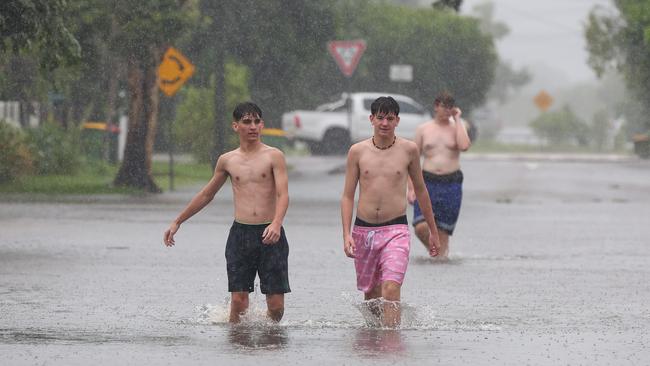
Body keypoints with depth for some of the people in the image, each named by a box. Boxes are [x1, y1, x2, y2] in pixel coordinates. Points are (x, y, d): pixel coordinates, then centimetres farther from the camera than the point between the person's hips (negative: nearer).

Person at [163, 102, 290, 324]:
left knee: (276, 304, -4)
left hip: (270, 235, -2)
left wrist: (276, 224, -30)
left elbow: (283, 195, -10)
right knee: (238, 301, -7)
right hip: (240, 233, 2)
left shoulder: (274, 156, 1)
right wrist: (177, 222, 28)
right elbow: (206, 195, 24)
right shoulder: (227, 161, 11)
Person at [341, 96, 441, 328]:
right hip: (363, 229, 2)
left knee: (391, 287, -20)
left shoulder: (408, 150, 2)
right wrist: (346, 234, -7)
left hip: (396, 229, -2)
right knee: (370, 292, 12)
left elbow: (420, 190, 14)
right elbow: (348, 196, 4)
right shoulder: (357, 151, 2)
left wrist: (433, 231, 19)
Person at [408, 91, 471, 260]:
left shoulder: (458, 127, 7)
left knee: (443, 228, -1)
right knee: (421, 227, -14)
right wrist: (411, 188, 0)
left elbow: (464, 146, -16)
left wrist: (457, 119, -6)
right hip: (427, 181, 0)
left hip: (451, 183, 0)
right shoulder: (423, 129, 8)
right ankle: (431, 246, 16)